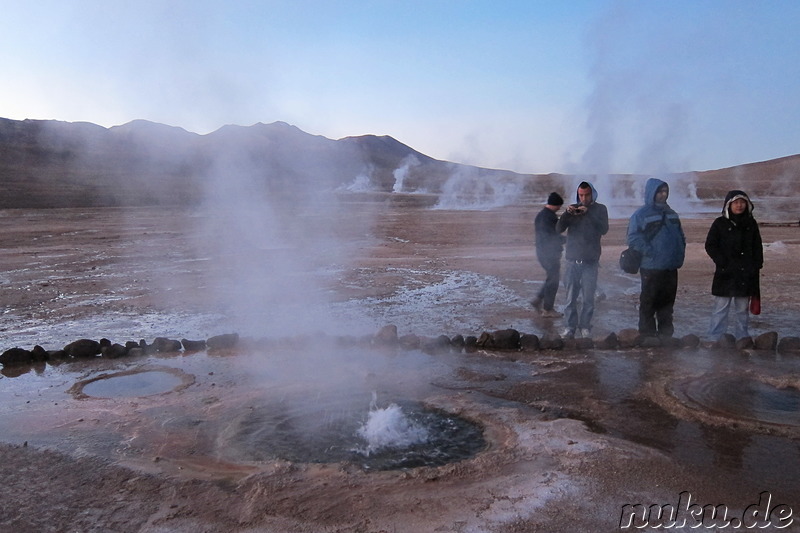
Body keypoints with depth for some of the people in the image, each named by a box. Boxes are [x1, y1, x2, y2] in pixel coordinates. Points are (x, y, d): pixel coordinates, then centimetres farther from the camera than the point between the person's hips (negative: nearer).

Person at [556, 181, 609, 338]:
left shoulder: (600, 209, 6)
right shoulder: (573, 209, 11)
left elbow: (604, 229, -10)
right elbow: (558, 229, 0)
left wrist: (589, 214, -18)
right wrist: (567, 214, -17)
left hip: (590, 260, -1)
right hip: (572, 259, 2)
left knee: (588, 297, -2)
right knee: (570, 297, 1)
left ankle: (585, 327, 9)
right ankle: (570, 326, 8)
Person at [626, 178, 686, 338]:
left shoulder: (671, 213, 15)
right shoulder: (641, 214, -7)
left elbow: (680, 236, 24)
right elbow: (633, 239, -12)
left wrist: (680, 254, 11)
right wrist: (650, 253, -17)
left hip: (671, 268, 7)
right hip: (652, 269, -7)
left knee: (667, 302, 13)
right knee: (648, 304, -1)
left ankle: (666, 335, 24)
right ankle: (647, 336, 7)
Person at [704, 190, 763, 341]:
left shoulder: (751, 224, 10)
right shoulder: (720, 223, -1)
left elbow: (757, 247, 16)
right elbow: (710, 245, -2)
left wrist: (757, 264, 4)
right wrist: (722, 262, -12)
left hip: (746, 273, 4)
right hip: (726, 273, -4)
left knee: (743, 309, 10)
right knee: (721, 308, -2)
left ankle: (742, 338, 18)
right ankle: (716, 339, 3)